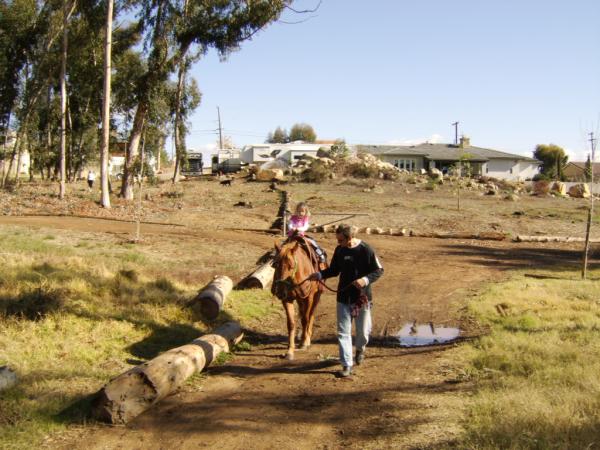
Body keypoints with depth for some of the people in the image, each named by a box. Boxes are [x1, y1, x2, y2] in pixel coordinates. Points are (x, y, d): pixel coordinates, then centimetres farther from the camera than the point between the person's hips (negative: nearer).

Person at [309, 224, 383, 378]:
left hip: (362, 297, -3)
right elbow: (334, 270, 11)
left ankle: (360, 349, 45)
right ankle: (347, 365, 7)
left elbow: (379, 270, -9)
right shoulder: (339, 250, -1)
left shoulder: (365, 250, -14)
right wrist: (320, 275, -7)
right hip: (343, 297, 3)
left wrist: (366, 279, -27)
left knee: (363, 330, 12)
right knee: (343, 332, 0)